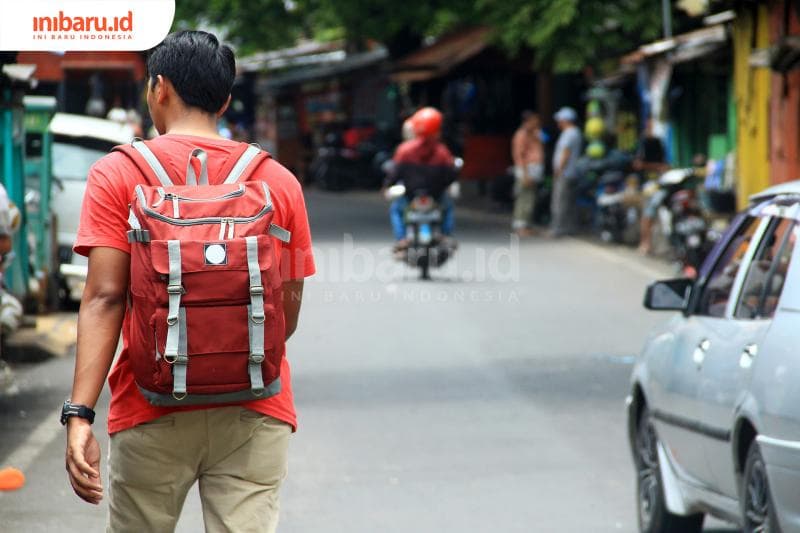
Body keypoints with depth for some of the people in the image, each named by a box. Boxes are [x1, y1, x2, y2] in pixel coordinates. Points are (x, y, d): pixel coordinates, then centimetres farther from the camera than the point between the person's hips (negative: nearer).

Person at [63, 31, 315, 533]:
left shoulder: (118, 174, -1)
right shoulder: (279, 181, 5)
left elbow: (104, 297, -10)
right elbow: (289, 314, 8)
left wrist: (80, 414, -14)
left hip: (152, 414, -1)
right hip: (255, 415, 1)